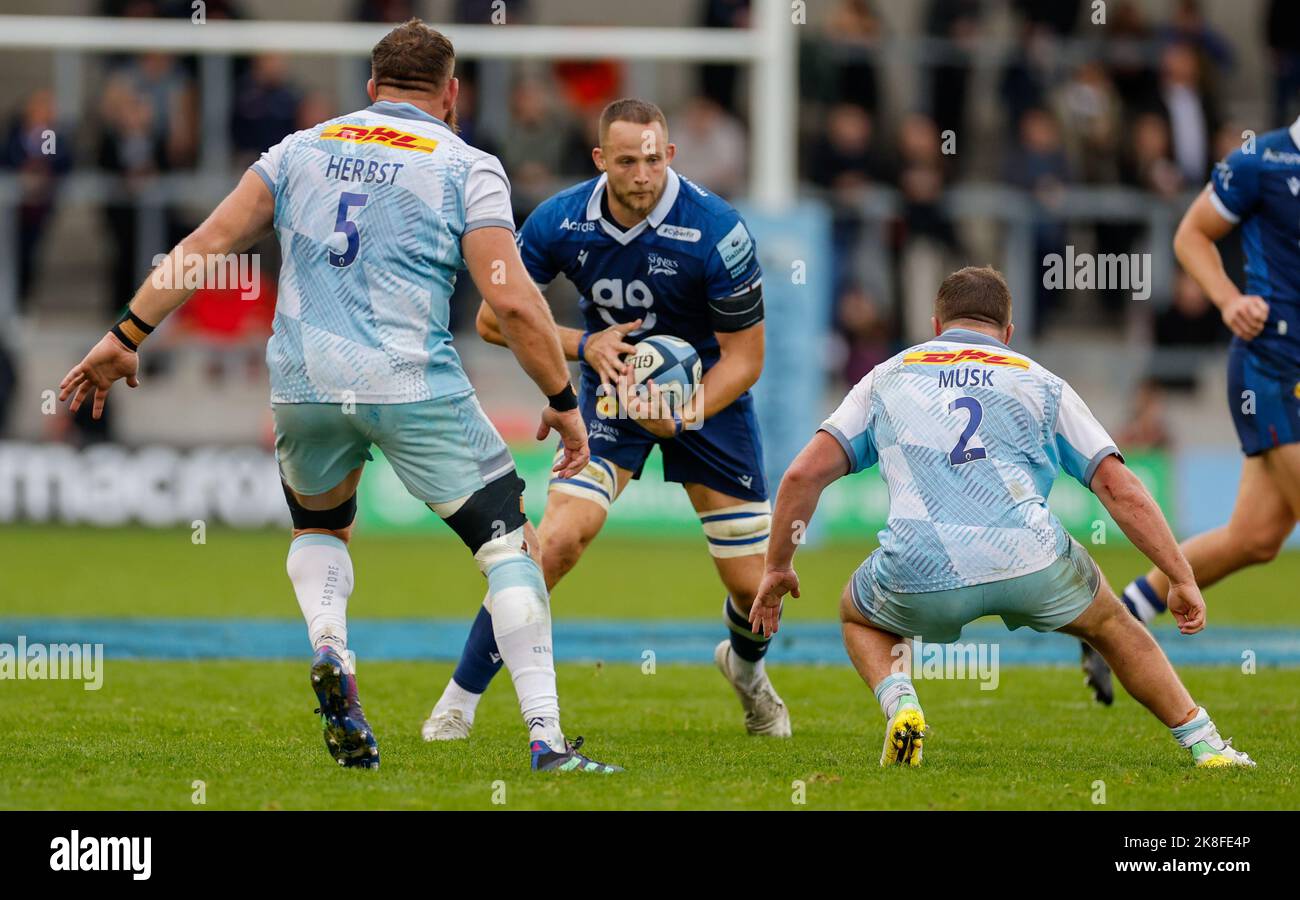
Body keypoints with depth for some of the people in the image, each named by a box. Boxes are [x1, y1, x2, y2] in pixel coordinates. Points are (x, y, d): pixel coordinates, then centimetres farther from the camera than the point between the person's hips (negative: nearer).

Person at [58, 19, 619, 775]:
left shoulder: (302, 150, 15)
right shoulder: (466, 168, 4)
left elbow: (208, 244, 9)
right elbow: (512, 300, -6)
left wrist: (127, 336, 13)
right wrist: (564, 402, 3)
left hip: (304, 383, 4)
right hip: (415, 385, -4)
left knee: (321, 526, 30)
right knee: (513, 547, 6)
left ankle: (329, 648, -1)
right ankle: (547, 740, -5)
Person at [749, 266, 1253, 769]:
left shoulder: (887, 377, 24)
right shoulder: (1041, 384, 22)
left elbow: (805, 472, 15)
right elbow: (1120, 489, 14)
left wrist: (778, 567, 25)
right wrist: (1182, 579, 17)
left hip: (919, 576, 0)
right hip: (1029, 561, 0)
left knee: (858, 615, 34)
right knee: (1110, 626, 30)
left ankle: (900, 704, 5)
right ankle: (1203, 743, 22)